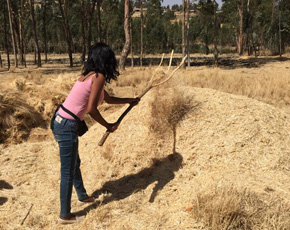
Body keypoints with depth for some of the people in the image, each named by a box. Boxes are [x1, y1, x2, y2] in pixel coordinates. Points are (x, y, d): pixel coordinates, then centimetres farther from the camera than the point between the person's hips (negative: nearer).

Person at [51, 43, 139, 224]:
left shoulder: (90, 76, 14)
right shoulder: (99, 77, -13)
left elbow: (108, 99, 27)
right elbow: (92, 109, -19)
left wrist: (130, 101, 36)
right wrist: (108, 126, -7)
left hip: (60, 122, 9)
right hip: (67, 126, -9)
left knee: (75, 163, 26)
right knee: (68, 172, 3)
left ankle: (82, 196, 47)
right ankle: (65, 215, 16)